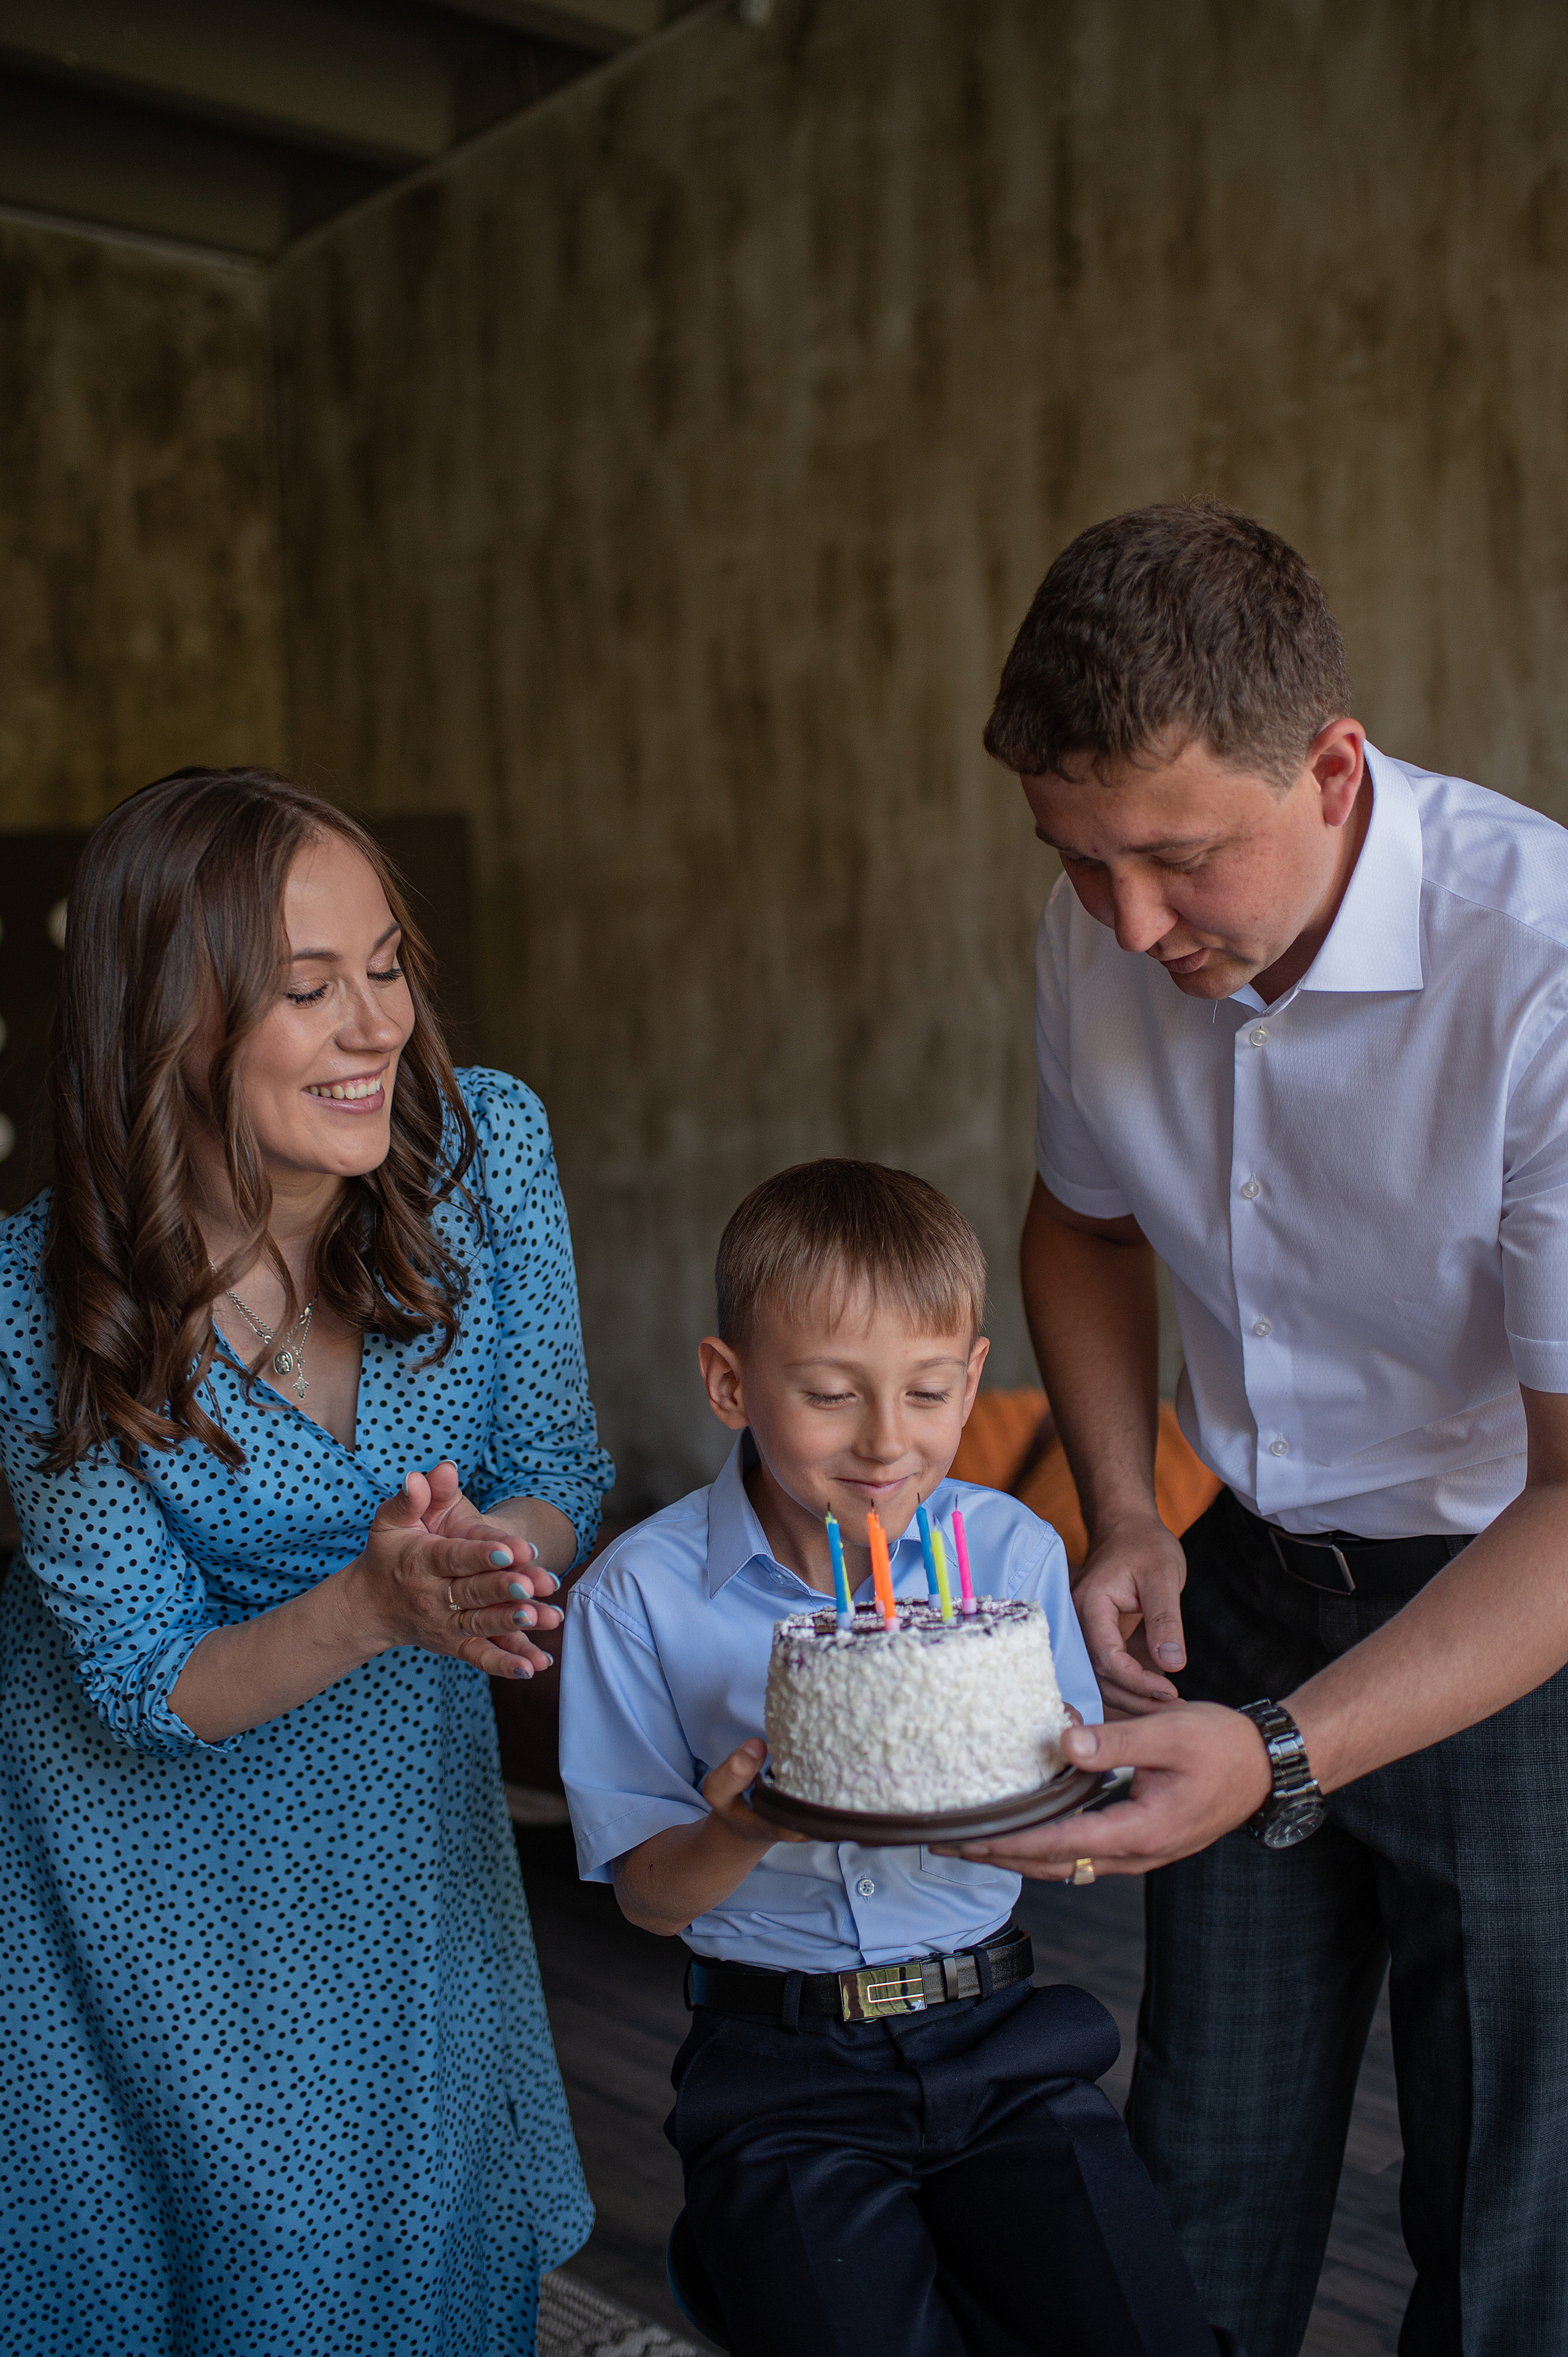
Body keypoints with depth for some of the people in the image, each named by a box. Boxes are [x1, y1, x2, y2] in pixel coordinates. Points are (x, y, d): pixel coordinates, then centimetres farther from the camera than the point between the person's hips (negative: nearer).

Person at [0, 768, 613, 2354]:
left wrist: (479, 1560, -34)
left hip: (403, 1779, 3)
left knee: (431, 2221, 18)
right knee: (250, 2222, 12)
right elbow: (143, 1687, -20)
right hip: (139, 1810, -3)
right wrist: (371, 1601, -38)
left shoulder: (483, 1141, -21)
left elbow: (561, 1481, -11)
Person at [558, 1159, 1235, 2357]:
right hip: (784, 2069, -2)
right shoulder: (641, 1595, -7)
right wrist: (744, 1831, -23)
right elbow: (648, 1895, -2)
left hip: (997, 2032, 2)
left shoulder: (1014, 1551, 0)